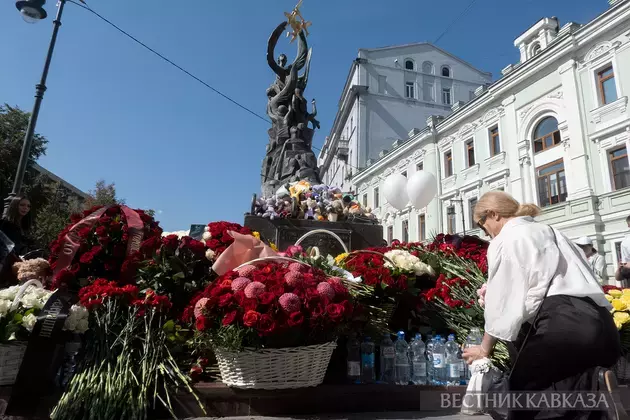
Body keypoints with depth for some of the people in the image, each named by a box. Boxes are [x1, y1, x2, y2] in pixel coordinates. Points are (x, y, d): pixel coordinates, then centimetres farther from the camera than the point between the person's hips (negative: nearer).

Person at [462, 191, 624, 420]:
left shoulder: (505, 240, 2)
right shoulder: (548, 231, 25)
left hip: (565, 324, -8)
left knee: (521, 390, 4)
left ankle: (593, 387, -15)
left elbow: (501, 302, 1)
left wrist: (484, 349, 12)